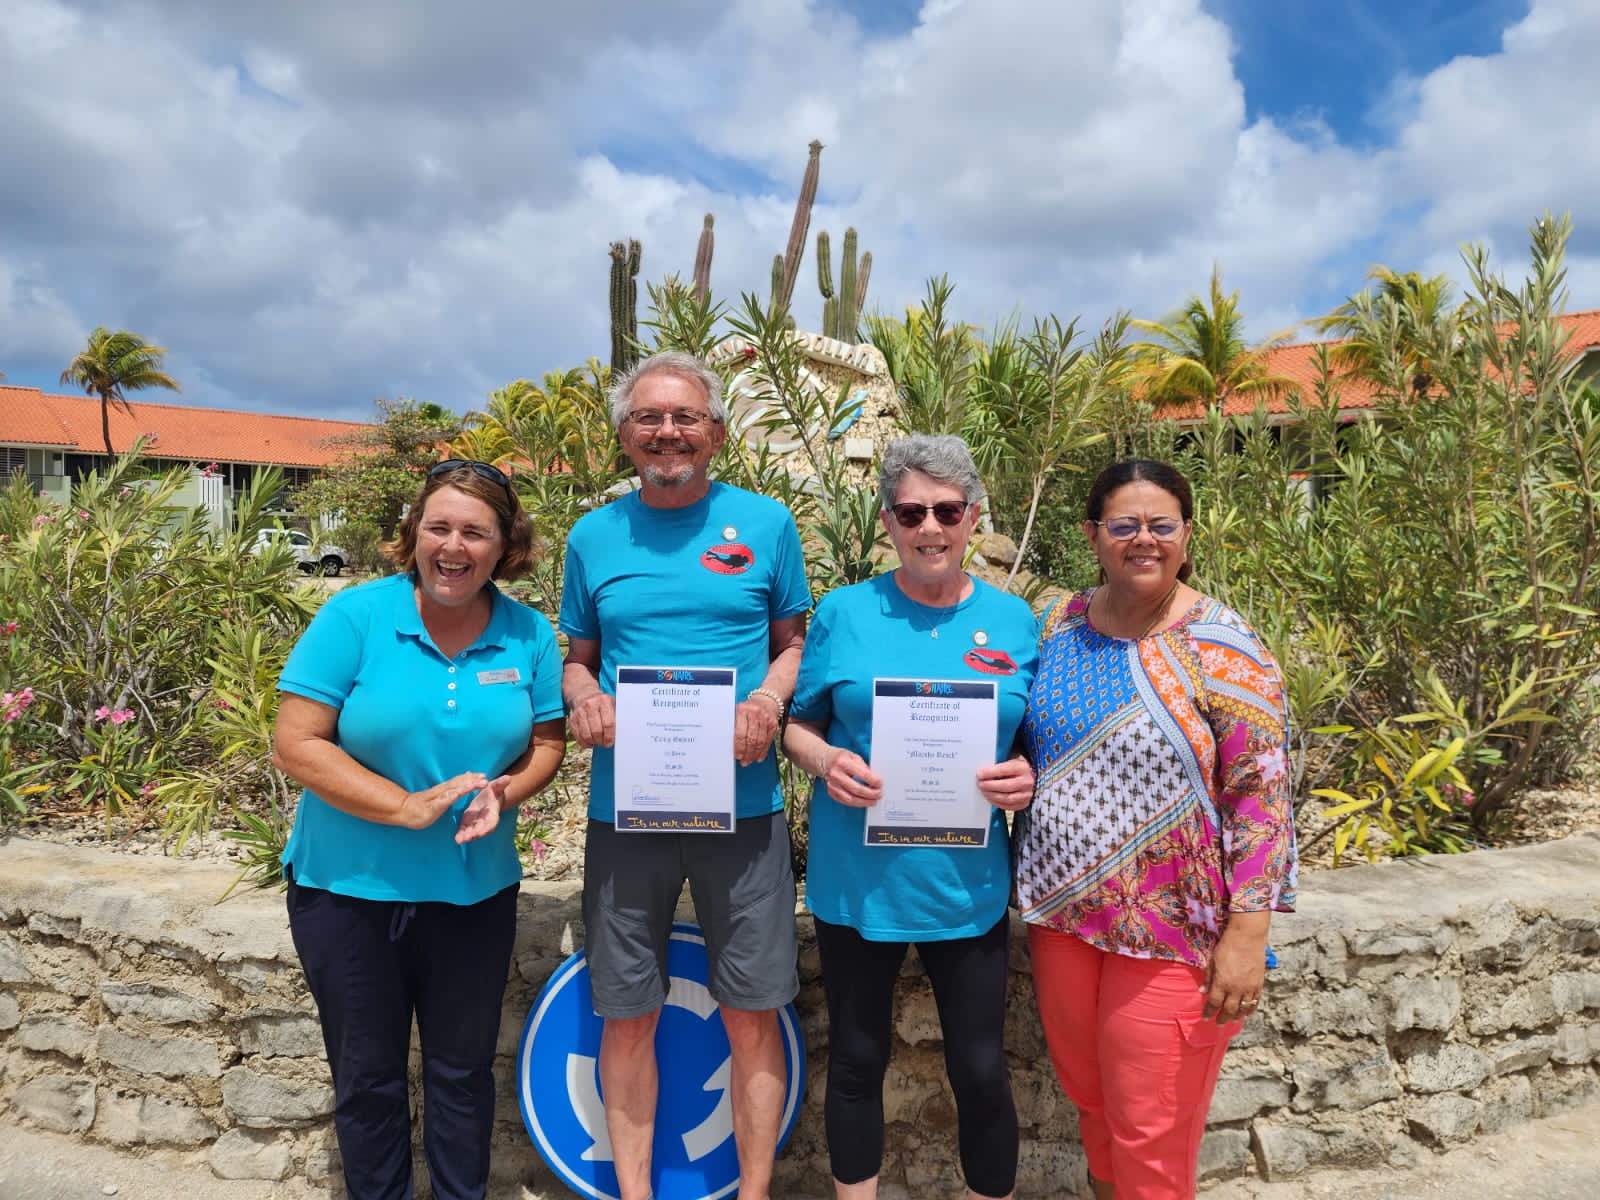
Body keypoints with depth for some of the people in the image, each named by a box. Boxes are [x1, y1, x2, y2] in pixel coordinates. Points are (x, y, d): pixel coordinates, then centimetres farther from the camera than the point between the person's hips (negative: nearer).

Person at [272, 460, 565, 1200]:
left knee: (462, 1068, 17)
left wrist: (502, 793, -17)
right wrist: (408, 807, -22)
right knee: (367, 1074, 16)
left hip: (476, 888, 2)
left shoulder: (529, 636, -4)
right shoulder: (355, 617, -13)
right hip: (348, 888, -2)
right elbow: (294, 745, -15)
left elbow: (546, 741, 4)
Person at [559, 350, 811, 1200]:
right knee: (627, 1016, 10)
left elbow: (795, 640, 7)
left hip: (742, 805, -1)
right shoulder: (593, 537, 7)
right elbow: (577, 654, 13)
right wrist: (583, 698, -8)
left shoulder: (766, 523, 2)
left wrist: (768, 699, -12)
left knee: (752, 1016, 5)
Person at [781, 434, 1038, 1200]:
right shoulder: (844, 613, -2)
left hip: (966, 885, 1)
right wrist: (827, 761, -18)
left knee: (980, 1070, 10)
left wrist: (1025, 778, -13)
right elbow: (797, 726, 4)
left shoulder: (1013, 621, 2)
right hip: (857, 879, 0)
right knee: (856, 1059, 15)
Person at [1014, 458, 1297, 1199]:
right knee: (1086, 1097, 20)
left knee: (1150, 1137, 7)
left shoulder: (1220, 647, -11)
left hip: (1169, 932, -4)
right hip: (1062, 912, 5)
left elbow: (1259, 794, -13)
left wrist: (1247, 935, -16)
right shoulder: (1061, 625, 3)